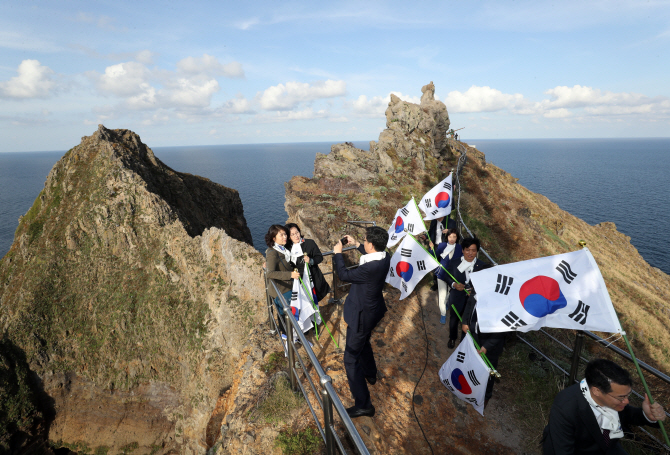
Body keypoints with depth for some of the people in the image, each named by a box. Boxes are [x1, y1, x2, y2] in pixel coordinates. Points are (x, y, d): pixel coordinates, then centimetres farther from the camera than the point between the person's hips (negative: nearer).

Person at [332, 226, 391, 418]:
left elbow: (344, 275, -22)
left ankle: (363, 405, 11)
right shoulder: (385, 257, -11)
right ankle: (370, 373, 58)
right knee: (364, 342, 34)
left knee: (351, 358, 3)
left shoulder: (370, 268, -37)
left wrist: (338, 253, -9)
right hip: (374, 309, 9)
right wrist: (356, 244, 11)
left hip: (362, 315, -9)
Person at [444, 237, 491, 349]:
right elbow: (447, 277, 0)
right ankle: (452, 338, 51)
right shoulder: (454, 263, -10)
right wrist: (453, 284, -20)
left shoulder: (482, 266, -12)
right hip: (457, 299, 1)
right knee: (453, 320, 22)